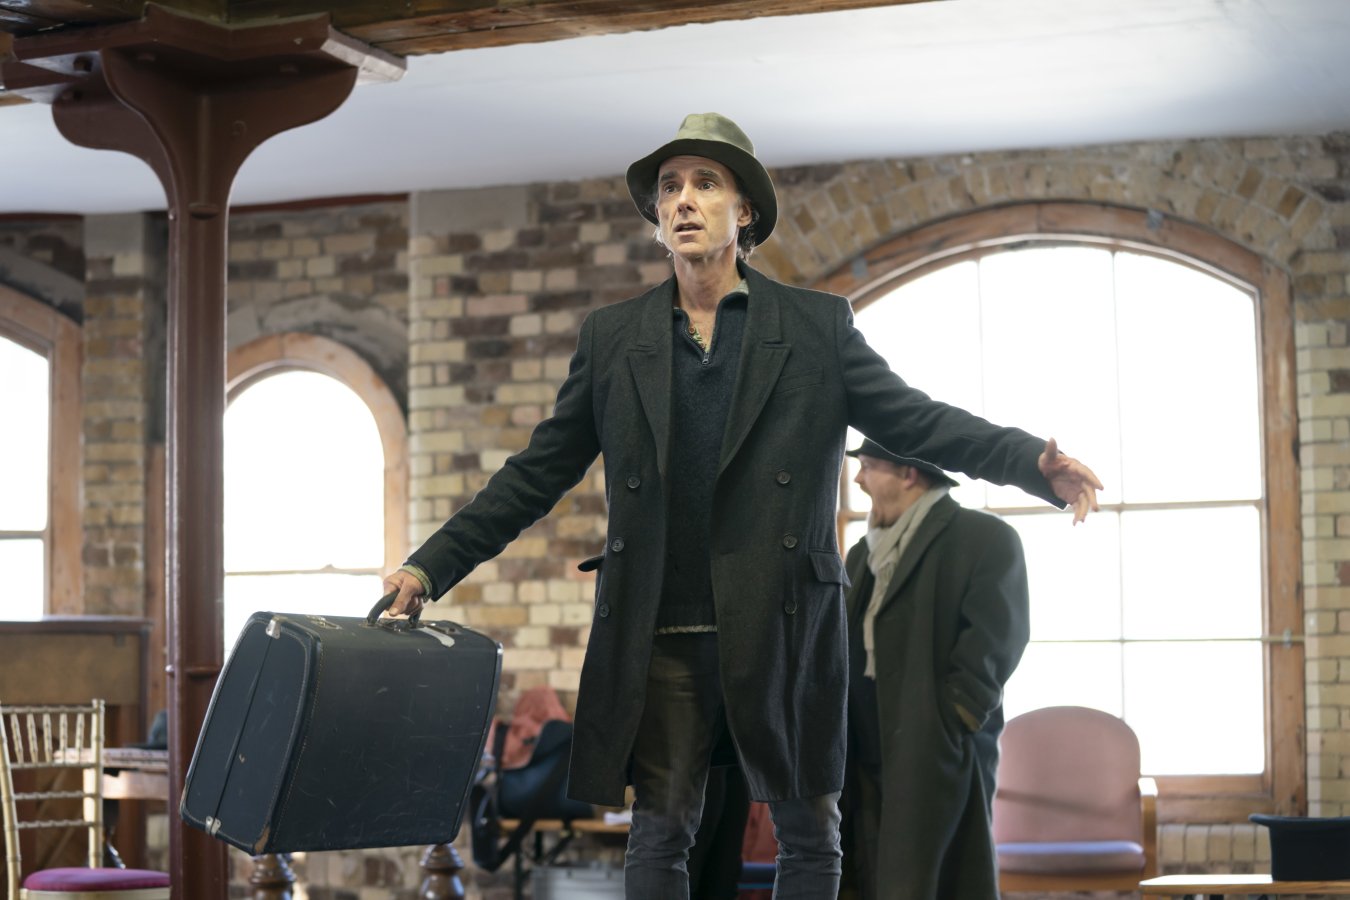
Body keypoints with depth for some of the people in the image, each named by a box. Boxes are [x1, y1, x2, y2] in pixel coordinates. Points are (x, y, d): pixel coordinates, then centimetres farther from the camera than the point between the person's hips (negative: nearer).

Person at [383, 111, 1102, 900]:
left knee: (810, 834, 6)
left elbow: (916, 420, -1)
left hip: (784, 630, -1)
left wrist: (1036, 463, -17)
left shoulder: (818, 326, 6)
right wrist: (431, 568, 4)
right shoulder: (612, 338, 10)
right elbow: (537, 474, 11)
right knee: (659, 836, 3)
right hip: (660, 636, 1)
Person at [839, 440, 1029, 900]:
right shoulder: (864, 554, 22)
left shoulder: (986, 538, -1)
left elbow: (994, 638, -11)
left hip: (941, 755, -7)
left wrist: (945, 729, -16)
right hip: (868, 761, 7)